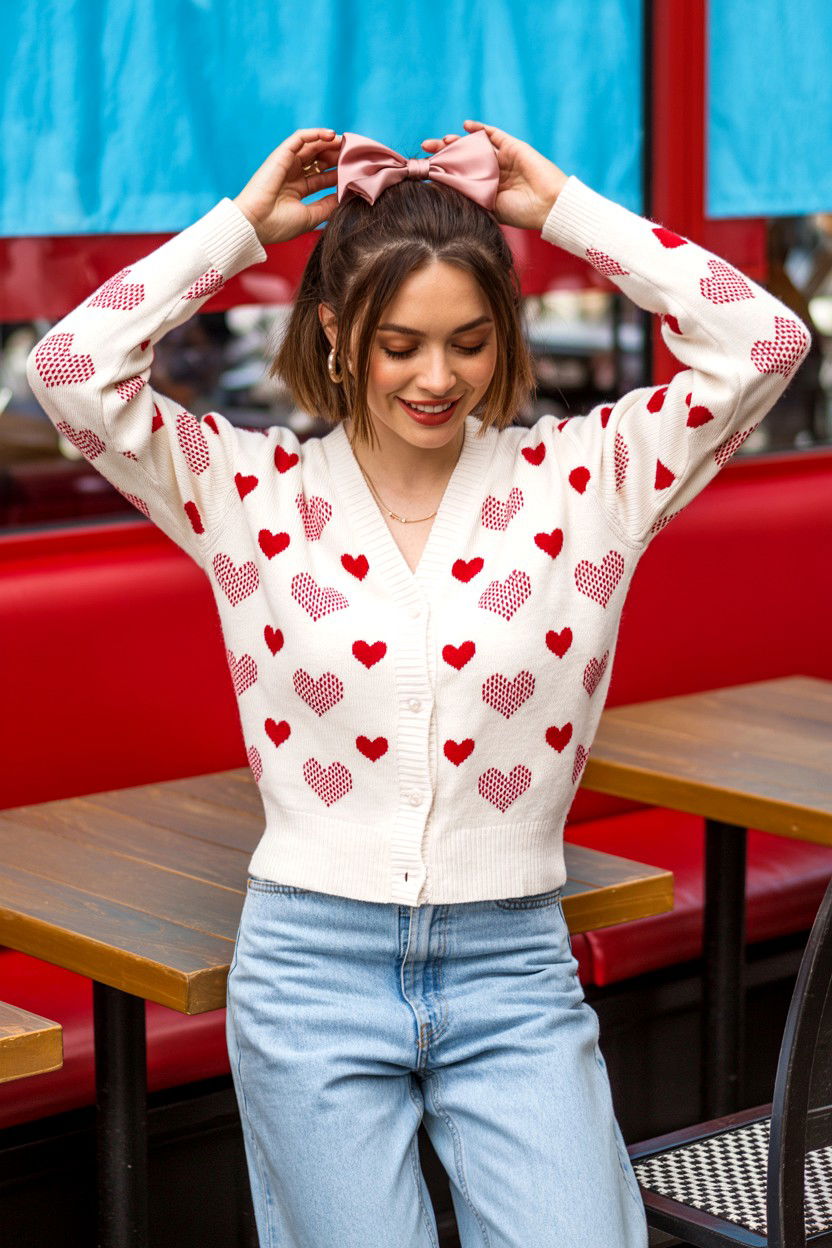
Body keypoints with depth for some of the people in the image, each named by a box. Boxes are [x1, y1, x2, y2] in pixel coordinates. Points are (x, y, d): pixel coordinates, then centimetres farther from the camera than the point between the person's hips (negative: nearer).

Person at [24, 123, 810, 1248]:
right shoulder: (256, 490, -1)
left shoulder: (580, 477, 0)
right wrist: (246, 222, -4)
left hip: (512, 969, 1)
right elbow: (69, 366, -11)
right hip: (311, 970, 0)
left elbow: (767, 342, -8)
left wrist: (564, 206, -4)